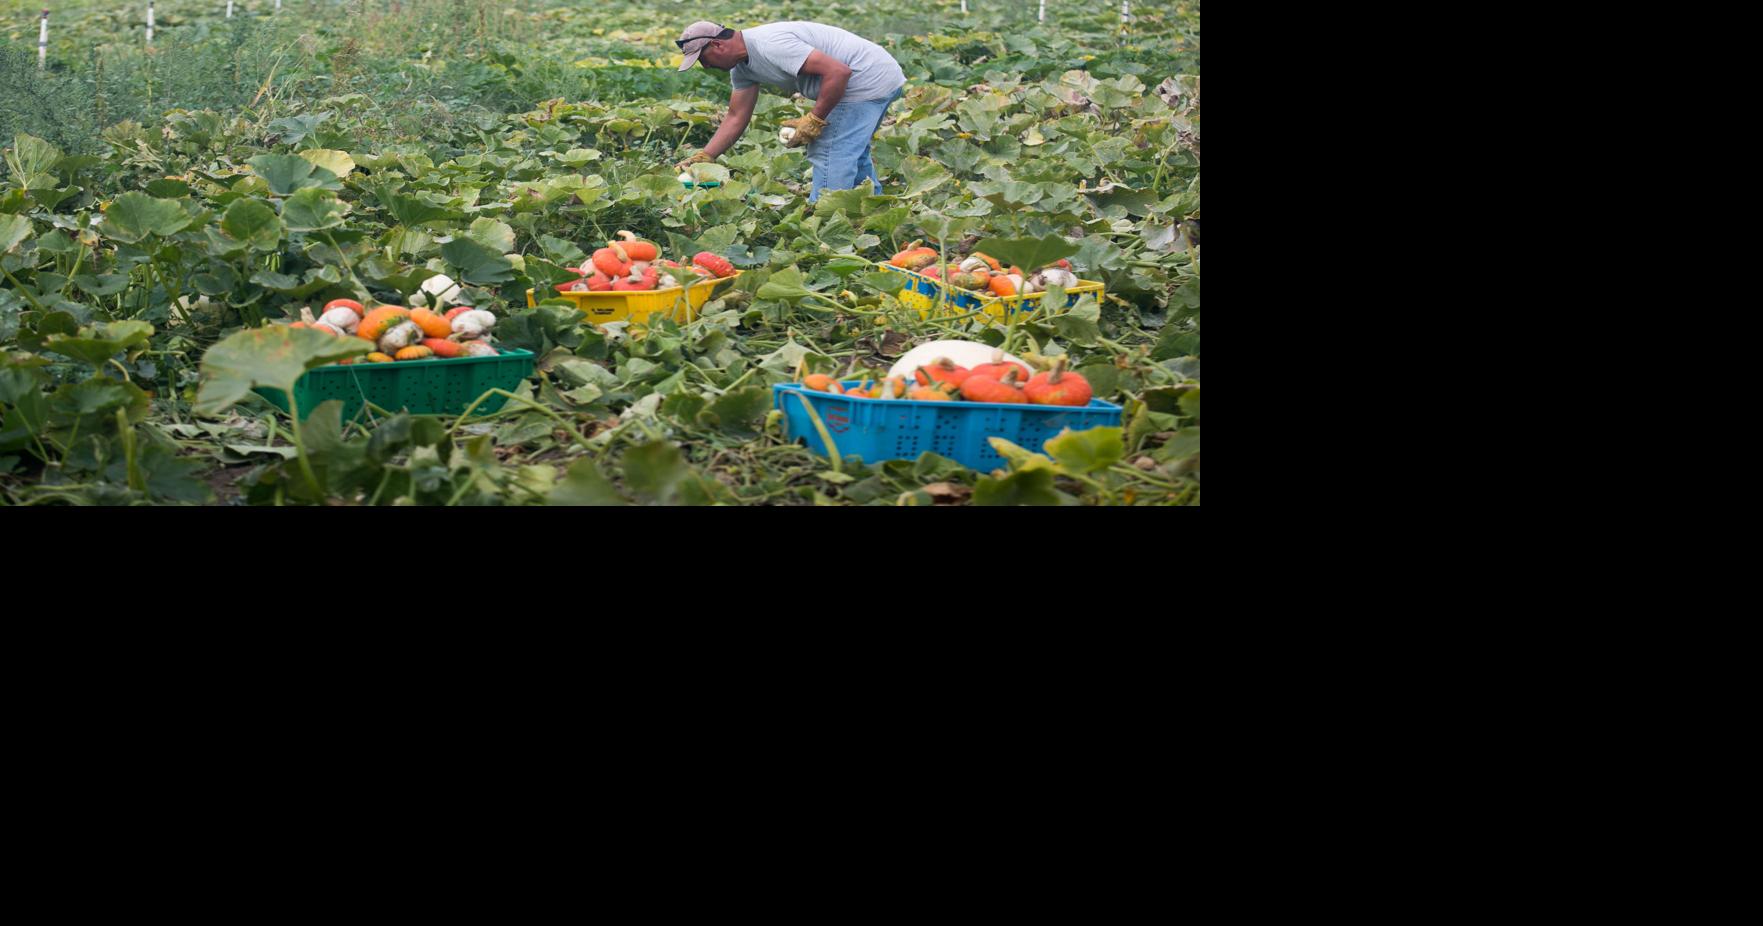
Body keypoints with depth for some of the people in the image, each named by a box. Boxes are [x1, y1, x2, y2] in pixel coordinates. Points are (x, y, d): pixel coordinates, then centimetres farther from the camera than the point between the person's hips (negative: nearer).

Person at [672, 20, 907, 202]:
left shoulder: (771, 45, -26)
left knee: (829, 157, -11)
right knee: (852, 153, 26)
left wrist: (814, 120, -21)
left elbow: (838, 71, -29)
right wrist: (702, 158, 5)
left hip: (869, 78, -11)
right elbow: (736, 118, 13)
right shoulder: (742, 67, 6)